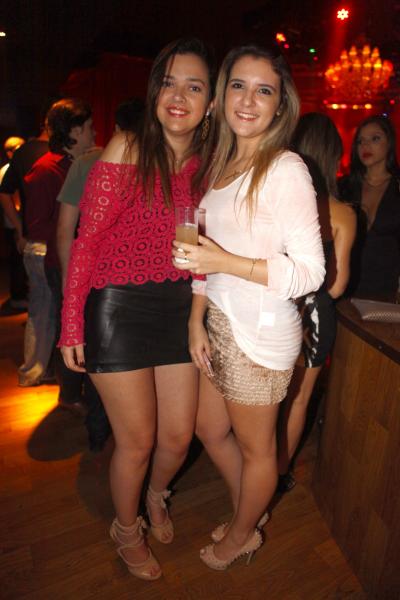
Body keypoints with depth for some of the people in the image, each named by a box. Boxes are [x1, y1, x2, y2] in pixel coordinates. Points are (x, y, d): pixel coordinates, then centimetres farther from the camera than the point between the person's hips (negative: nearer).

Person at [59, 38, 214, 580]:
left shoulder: (207, 166, 7)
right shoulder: (127, 150, -7)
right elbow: (87, 241, -9)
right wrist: (72, 325, -11)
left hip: (179, 308, 5)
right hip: (119, 308, -4)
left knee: (179, 436, 14)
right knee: (138, 441, 8)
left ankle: (156, 495, 51)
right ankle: (126, 529, 42)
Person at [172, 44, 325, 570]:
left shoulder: (285, 170, -14)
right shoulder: (221, 166, 10)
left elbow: (310, 272, -17)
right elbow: (204, 253, 10)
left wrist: (226, 262, -24)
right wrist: (197, 321, 3)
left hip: (261, 331, -8)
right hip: (220, 323, 8)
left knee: (255, 448, 14)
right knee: (210, 430, 23)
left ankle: (240, 537, 45)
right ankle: (247, 521, 51)